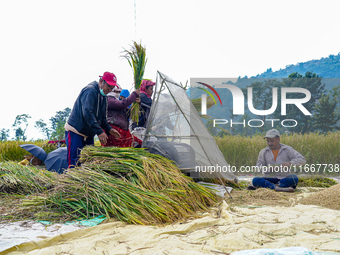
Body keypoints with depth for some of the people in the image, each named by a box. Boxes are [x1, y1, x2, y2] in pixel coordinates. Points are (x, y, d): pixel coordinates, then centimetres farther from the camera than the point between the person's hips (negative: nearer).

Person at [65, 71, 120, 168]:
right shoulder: (90, 91, -16)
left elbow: (102, 118, 21)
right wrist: (99, 132, -32)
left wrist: (109, 129, 2)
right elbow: (87, 113, -28)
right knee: (75, 162, -13)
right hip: (75, 132, -9)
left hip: (89, 134, 9)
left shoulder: (103, 97, 13)